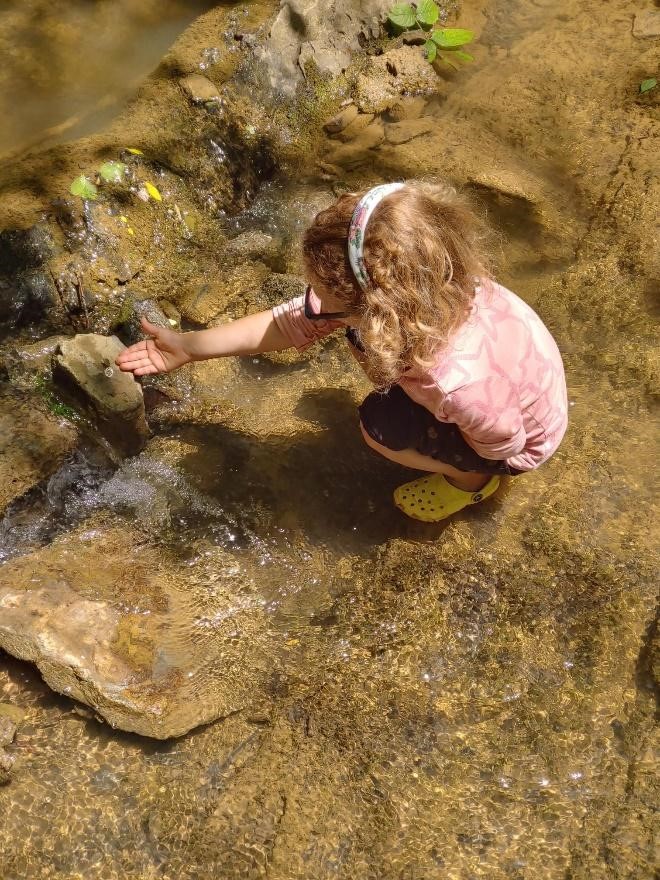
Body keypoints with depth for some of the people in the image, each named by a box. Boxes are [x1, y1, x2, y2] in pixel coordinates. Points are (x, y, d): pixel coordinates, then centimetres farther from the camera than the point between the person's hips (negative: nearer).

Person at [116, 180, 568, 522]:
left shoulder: (457, 383, -44)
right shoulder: (389, 289, -26)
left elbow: (504, 443, -23)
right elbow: (291, 321, -15)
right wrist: (186, 347, -12)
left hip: (524, 441, -6)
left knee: (381, 425, -23)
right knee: (357, 324, -5)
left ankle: (471, 479, 7)